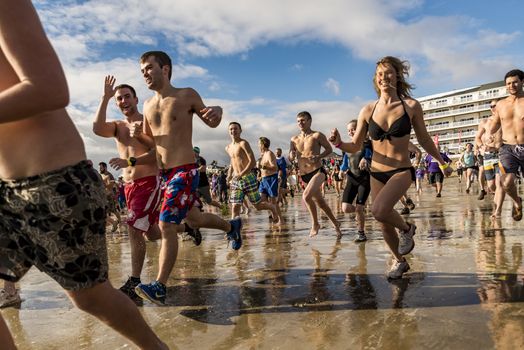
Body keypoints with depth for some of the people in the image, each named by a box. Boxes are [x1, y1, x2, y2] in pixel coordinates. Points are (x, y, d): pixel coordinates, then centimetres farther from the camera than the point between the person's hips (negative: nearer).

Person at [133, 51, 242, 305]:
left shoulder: (186, 95, -4)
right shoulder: (148, 106, 12)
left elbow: (211, 122, 4)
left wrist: (216, 111, -21)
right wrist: (137, 133, -3)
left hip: (185, 171, -7)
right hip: (164, 173, 7)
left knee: (166, 226, -15)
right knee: (194, 219, 18)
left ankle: (159, 287, -8)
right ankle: (231, 226, 45)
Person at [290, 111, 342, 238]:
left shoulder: (317, 136, -5)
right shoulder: (294, 139, 8)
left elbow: (329, 149, 2)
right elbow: (291, 159, 12)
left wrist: (319, 157, -16)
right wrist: (292, 155, -12)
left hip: (318, 172, -6)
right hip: (304, 176, 6)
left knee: (306, 196, -27)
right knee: (320, 202, 14)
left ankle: (315, 224, -5)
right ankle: (335, 223, 35)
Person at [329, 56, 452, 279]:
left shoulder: (411, 106, -4)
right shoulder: (368, 111, -1)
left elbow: (424, 140, 10)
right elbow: (355, 146, 3)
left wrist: (441, 162, 18)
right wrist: (339, 144, -18)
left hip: (402, 171, -3)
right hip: (377, 173, 3)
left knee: (379, 210, -30)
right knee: (384, 224, 12)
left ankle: (406, 229, 5)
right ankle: (400, 261, 39)